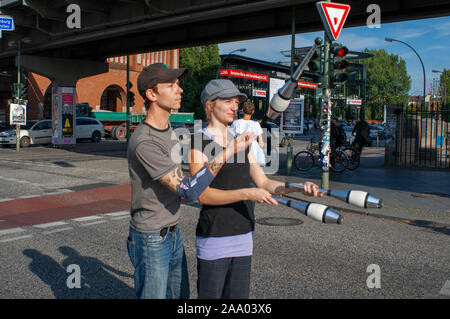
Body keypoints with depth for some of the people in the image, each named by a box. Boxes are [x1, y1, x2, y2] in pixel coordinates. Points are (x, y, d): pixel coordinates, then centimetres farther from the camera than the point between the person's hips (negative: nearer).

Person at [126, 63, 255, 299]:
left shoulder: (167, 127, 5)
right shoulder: (144, 143, -27)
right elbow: (189, 190, -31)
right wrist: (228, 151, -31)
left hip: (173, 233, 9)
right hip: (151, 241, -9)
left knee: (179, 295, 20)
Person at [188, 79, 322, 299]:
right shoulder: (200, 144, -9)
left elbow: (263, 182, 8)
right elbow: (203, 195, -18)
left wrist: (299, 187, -7)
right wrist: (247, 193, -26)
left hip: (243, 235, 6)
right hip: (214, 237, -6)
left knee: (238, 294, 15)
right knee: (210, 294, 5)